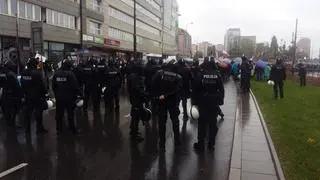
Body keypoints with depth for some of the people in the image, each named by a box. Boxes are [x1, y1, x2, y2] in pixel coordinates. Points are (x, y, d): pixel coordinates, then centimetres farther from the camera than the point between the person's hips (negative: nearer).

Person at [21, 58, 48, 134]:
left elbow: (22, 85, 11)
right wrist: (44, 94, -7)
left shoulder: (23, 73, 3)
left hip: (27, 97, 6)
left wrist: (25, 93, 19)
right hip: (37, 97, -6)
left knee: (28, 113, 15)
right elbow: (42, 85, -17)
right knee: (38, 113, 3)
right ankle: (39, 129, 10)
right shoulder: (37, 73, -18)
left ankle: (27, 129, 24)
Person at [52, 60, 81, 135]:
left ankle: (59, 129, 23)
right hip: (69, 97, -4)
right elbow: (75, 86, -16)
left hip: (59, 97, 4)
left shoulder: (56, 73, 3)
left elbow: (53, 86, 10)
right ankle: (72, 128, 16)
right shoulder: (70, 74, -15)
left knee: (59, 114, 14)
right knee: (70, 113, 9)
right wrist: (78, 93, -6)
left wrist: (56, 94, 18)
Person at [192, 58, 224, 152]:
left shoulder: (200, 75, -7)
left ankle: (200, 144, 11)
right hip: (214, 103, 2)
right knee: (213, 123, 12)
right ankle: (211, 143, 20)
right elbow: (221, 89, 3)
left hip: (203, 103, -2)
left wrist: (194, 101, -1)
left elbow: (195, 90, -8)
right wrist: (220, 100, 9)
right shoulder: (217, 75, 1)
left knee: (202, 123, 5)